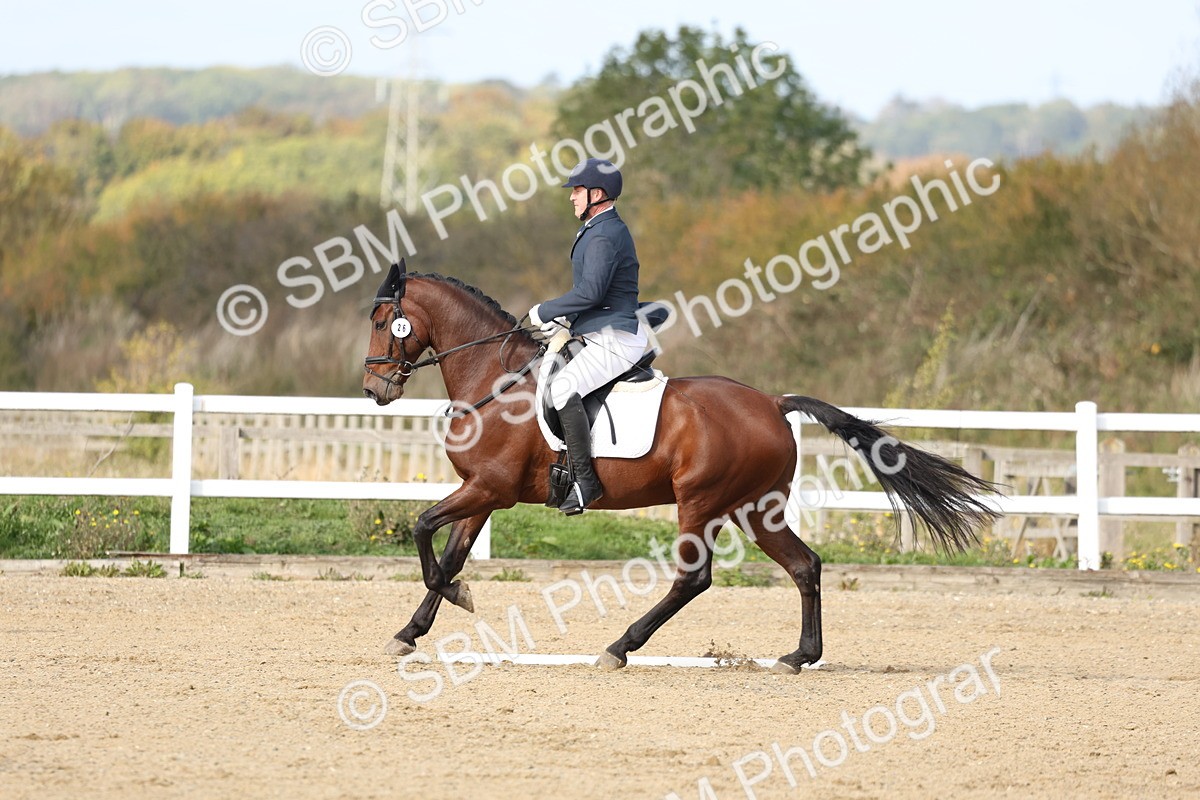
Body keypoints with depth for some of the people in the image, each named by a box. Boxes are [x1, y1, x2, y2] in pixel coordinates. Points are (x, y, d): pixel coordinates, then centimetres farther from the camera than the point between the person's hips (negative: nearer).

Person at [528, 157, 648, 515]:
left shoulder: (604, 236, -17)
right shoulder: (605, 230, 18)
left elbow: (591, 291, -27)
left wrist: (546, 312, -15)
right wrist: (562, 317, 13)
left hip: (614, 340, -12)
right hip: (605, 337, 12)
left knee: (562, 387, -28)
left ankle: (585, 479, -28)